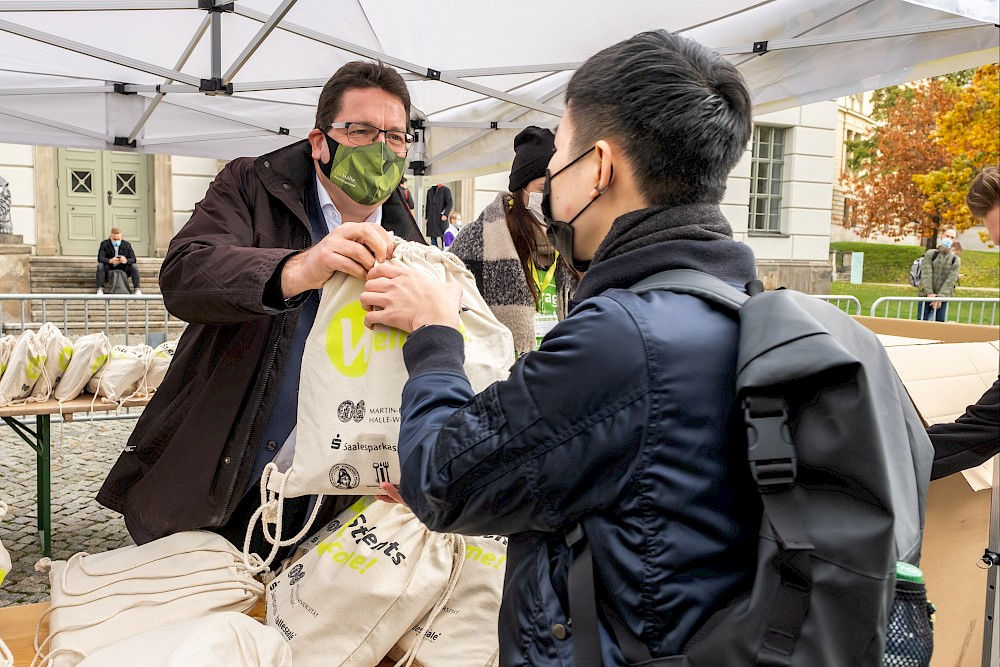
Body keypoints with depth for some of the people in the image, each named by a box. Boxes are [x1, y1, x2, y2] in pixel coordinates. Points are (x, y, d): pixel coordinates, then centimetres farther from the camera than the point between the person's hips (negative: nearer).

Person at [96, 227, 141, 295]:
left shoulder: (127, 245, -1)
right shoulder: (104, 244, -5)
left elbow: (133, 259, -9)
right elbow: (100, 258, -18)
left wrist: (126, 261, -35)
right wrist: (110, 261, -40)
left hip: (123, 270, 1)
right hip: (108, 270, -1)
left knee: (134, 266, -24)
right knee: (100, 266, -29)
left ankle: (137, 289, -26)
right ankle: (100, 289, -31)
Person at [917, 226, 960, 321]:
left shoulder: (955, 260, 6)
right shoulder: (930, 254, 3)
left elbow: (951, 280, -5)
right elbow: (926, 274, -7)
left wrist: (940, 296, -18)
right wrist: (930, 293, -18)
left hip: (942, 299, 1)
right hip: (926, 296, -1)